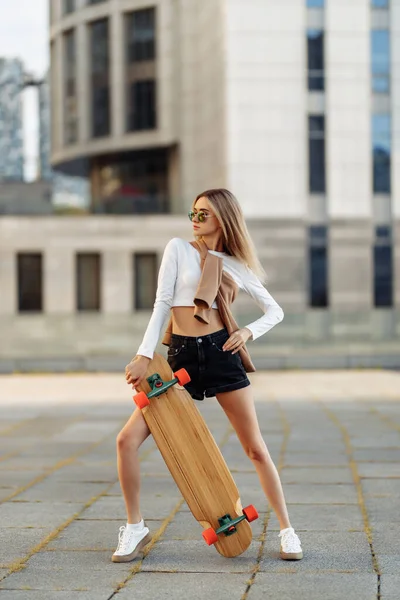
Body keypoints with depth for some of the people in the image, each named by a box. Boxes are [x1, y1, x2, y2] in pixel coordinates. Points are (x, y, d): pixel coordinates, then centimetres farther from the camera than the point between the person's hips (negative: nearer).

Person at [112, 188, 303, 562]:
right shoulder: (178, 249, 7)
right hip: (181, 357, 0)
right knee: (127, 439, -9)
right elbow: (162, 303, 1)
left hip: (222, 354, 0)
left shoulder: (237, 266, 10)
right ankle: (135, 528, 8)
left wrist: (249, 331, -3)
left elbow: (275, 311, 17)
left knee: (255, 448, 1)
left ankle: (286, 531, 14)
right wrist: (144, 355, -7)